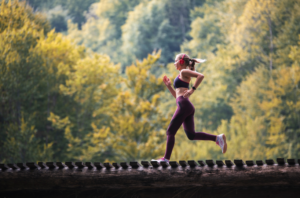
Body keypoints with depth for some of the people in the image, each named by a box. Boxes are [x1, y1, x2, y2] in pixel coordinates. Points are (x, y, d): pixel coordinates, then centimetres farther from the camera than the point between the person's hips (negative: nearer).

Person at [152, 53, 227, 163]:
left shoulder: (184, 72, 1)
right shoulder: (182, 77, 28)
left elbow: (201, 76, -15)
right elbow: (177, 95, 32)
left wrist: (192, 90, -17)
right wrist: (169, 86, 22)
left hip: (184, 105, -9)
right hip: (188, 107, 9)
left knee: (170, 131, -5)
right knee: (191, 135, 2)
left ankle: (166, 158, -8)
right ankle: (218, 138, -7)